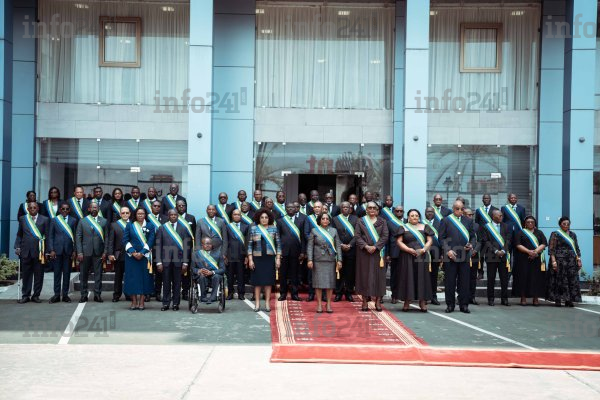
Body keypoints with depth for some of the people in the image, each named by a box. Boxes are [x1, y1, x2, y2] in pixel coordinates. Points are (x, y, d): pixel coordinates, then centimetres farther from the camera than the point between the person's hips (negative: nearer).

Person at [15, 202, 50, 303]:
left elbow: (47, 236, 2)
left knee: (38, 274, 3)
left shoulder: (44, 219, 4)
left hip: (39, 251, -1)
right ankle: (25, 295, 13)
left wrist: (47, 251, -4)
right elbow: (19, 235, 14)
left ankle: (36, 295, 11)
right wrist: (17, 247, 2)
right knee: (26, 274, 6)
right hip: (25, 251, 1)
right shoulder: (23, 219, 11)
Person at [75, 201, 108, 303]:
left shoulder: (103, 221, 9)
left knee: (98, 274, 1)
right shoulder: (82, 221, 8)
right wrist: (79, 252, -5)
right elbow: (78, 237, 4)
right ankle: (84, 295, 12)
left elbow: (106, 238, 6)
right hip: (85, 252, 0)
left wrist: (105, 252, -2)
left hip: (98, 252, 0)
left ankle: (97, 295, 8)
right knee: (83, 275, 3)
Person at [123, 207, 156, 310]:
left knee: (144, 278, -1)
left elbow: (151, 241, -3)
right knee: (132, 278, -1)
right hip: (131, 256, 1)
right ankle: (134, 302, 4)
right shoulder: (130, 225, 7)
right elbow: (125, 240, 0)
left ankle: (141, 302, 3)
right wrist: (133, 252, -11)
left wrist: (142, 253, -13)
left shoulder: (150, 226, 5)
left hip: (145, 256, -1)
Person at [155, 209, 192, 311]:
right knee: (166, 282, 3)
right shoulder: (162, 228, 6)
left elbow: (186, 246, 3)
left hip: (178, 260, 0)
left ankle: (176, 303, 13)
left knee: (177, 283, 4)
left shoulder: (183, 228, 5)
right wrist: (159, 262, -4)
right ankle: (166, 303, 12)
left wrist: (185, 262, -4)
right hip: (166, 259, 0)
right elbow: (158, 245, 4)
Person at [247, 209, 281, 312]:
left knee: (268, 281, 3)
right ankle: (257, 303, 8)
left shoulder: (273, 229, 5)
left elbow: (278, 244, 5)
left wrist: (278, 258, -1)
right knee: (257, 281, 2)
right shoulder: (253, 229, 4)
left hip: (270, 258, 1)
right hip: (257, 258, 0)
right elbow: (250, 245, 3)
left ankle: (267, 303, 8)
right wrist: (250, 260, -3)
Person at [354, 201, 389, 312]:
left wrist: (375, 247, -13)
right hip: (364, 252, -1)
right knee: (364, 275, 0)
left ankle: (378, 301, 3)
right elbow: (357, 236, -2)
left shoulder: (382, 221, 7)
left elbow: (385, 236, -1)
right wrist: (366, 246, -15)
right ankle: (364, 301, 4)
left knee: (378, 275, -1)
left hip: (378, 252, 1)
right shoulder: (361, 221, 6)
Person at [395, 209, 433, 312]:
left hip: (422, 256, 1)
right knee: (408, 278, -3)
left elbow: (429, 240, 5)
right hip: (407, 257, -1)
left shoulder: (425, 227, 11)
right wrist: (409, 249, -15)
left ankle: (422, 302, 1)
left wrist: (423, 250, -12)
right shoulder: (403, 228, 7)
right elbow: (399, 241, -1)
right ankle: (406, 302, 0)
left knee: (422, 278, -1)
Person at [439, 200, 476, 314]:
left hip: (464, 255, 2)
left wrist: (471, 245, -6)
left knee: (464, 281, 3)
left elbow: (472, 236, 15)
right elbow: (442, 238, 2)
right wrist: (448, 250, -10)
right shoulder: (445, 221, 5)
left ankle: (464, 305, 9)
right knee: (450, 281, 1)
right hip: (450, 255, -2)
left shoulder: (468, 221, 14)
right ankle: (450, 305, 8)